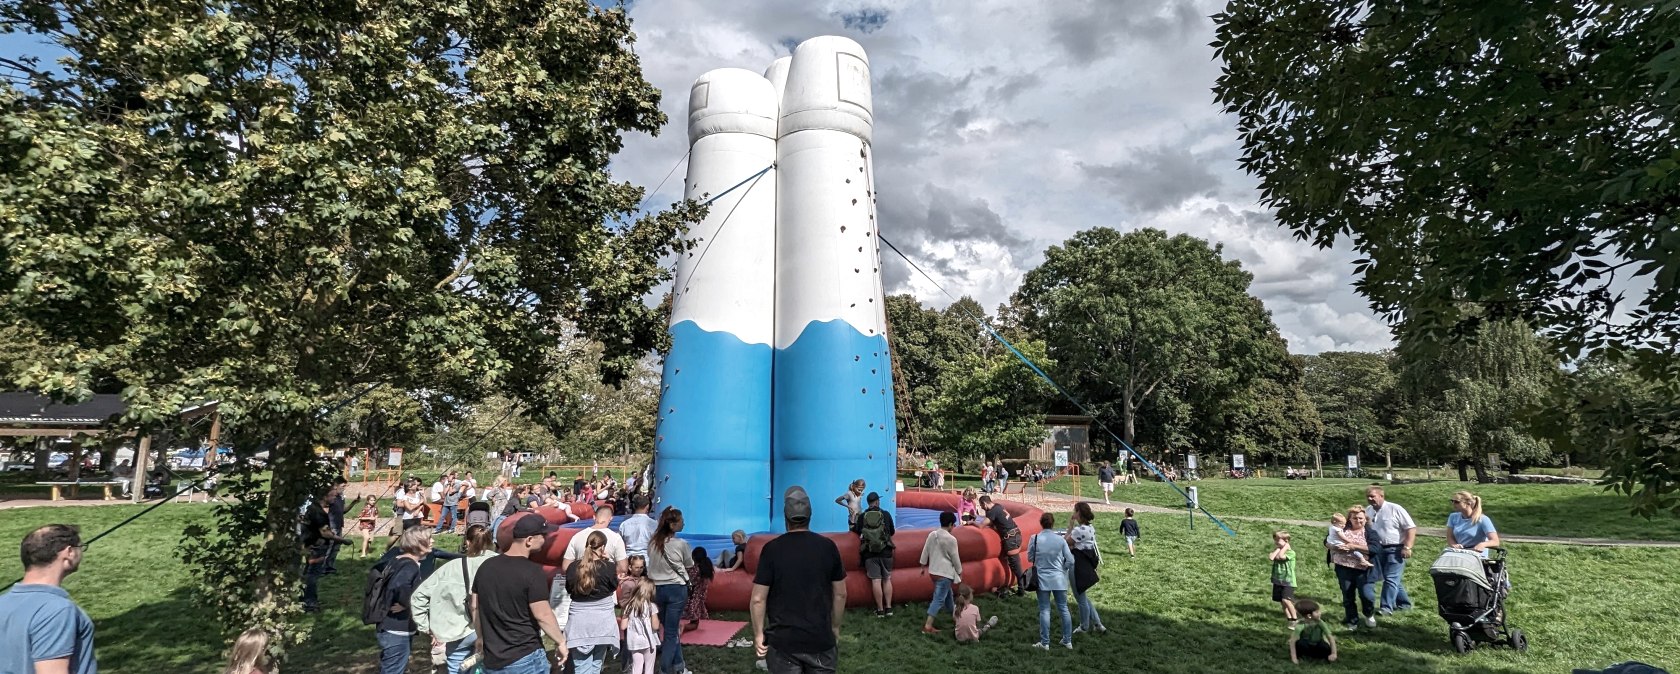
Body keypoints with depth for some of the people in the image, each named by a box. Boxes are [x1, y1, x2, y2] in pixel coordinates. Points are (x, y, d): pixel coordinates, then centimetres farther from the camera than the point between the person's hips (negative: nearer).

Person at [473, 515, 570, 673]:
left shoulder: (486, 566, 2)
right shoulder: (532, 571, -18)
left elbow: (475, 607, 10)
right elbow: (543, 615, -17)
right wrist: (560, 641, -5)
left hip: (492, 660, 6)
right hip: (526, 658, -6)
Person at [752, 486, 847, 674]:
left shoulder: (771, 549, -10)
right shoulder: (828, 546, -4)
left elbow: (758, 599, -9)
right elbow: (840, 594, 3)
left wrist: (758, 634, 3)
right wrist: (835, 627, 16)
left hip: (783, 640, -1)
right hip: (821, 639, 1)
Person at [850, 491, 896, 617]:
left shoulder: (862, 516, -1)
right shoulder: (886, 514, 0)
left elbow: (857, 531, 10)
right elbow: (892, 532, 10)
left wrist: (853, 526, 32)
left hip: (869, 553, 0)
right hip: (885, 551, 0)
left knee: (876, 580, 1)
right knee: (887, 579, 11)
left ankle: (880, 610, 4)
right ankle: (889, 607, 11)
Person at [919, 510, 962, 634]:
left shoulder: (932, 534, 0)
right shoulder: (951, 539, -18)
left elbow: (925, 551, 7)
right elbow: (955, 558, -10)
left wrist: (923, 565, 19)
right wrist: (960, 572, 5)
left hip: (934, 570, 8)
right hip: (945, 572, -8)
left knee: (947, 593, 29)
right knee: (939, 598, -6)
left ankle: (954, 610, 52)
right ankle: (928, 626, -12)